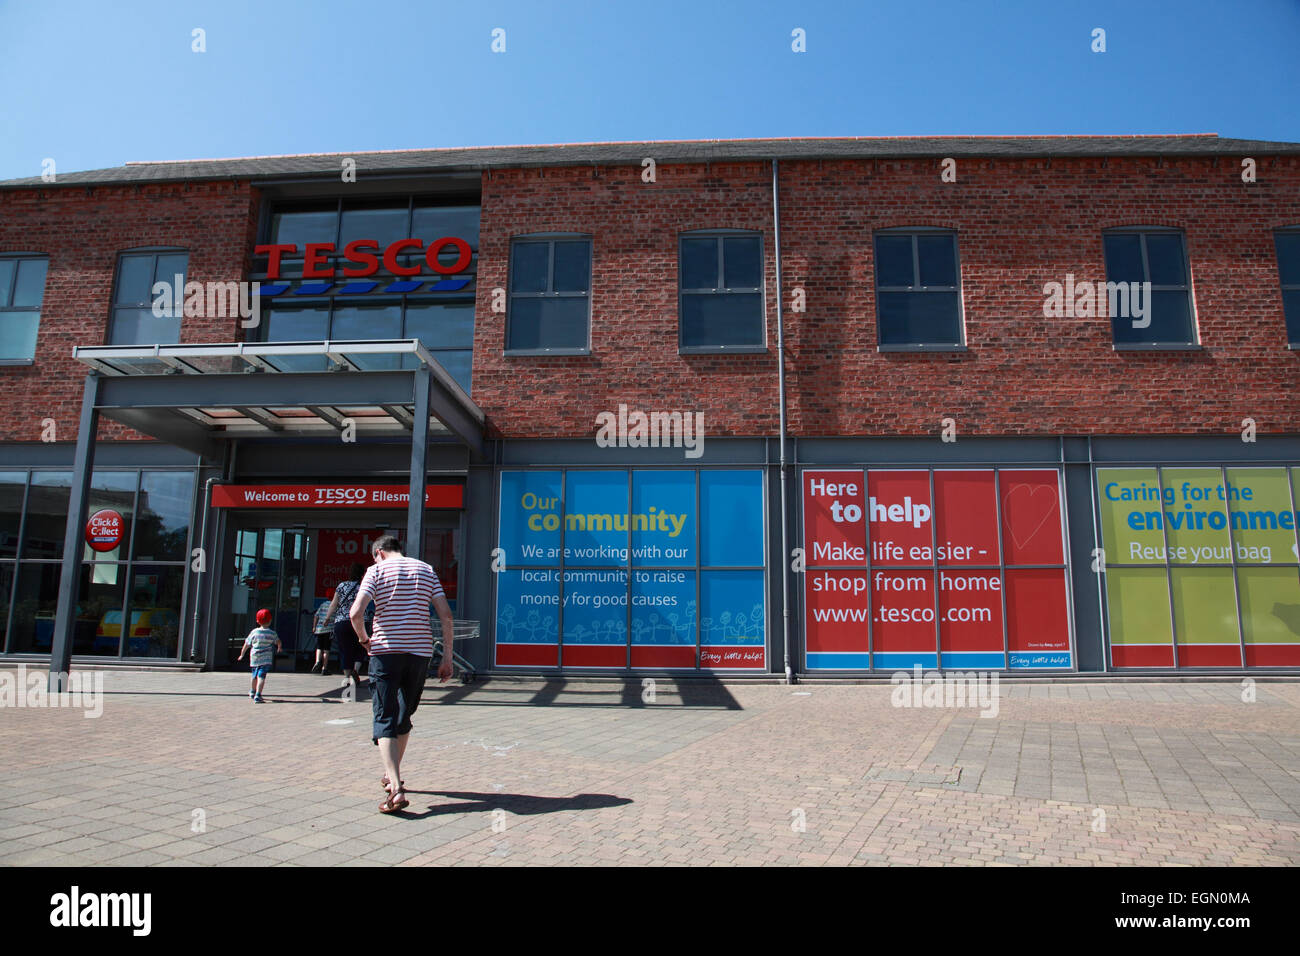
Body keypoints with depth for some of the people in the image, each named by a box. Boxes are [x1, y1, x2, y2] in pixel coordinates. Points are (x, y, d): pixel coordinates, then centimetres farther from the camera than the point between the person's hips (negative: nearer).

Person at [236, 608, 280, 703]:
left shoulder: (254, 632, 1)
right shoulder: (272, 633, -3)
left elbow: (246, 644, 6)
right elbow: (278, 642, 14)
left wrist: (242, 654, 21)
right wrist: (279, 648, 37)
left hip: (254, 657, 3)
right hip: (266, 659, -3)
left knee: (255, 675, 23)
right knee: (261, 676, -8)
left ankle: (253, 691, 45)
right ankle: (257, 696, -21)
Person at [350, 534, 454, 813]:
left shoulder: (377, 570, 3)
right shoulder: (426, 570, 13)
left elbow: (356, 613, -12)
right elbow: (446, 615, 4)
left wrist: (364, 638, 7)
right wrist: (447, 658, 7)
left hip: (386, 651, -4)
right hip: (420, 652, 4)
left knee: (385, 719, -2)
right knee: (404, 716, 19)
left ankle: (397, 789, -16)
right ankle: (392, 775, 34)